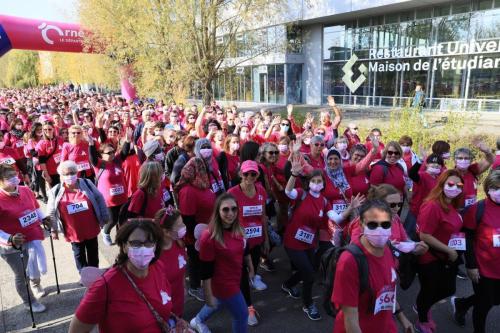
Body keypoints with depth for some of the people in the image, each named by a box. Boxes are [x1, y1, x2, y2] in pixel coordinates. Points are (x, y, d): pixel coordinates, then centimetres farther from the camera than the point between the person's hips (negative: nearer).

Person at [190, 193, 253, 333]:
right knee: (242, 315, 11)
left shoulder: (238, 229, -9)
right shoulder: (209, 237, -31)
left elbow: (245, 250, 10)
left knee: (221, 302, 33)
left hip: (235, 279, 8)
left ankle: (198, 320, 62)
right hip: (223, 284, -8)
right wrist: (208, 296, -16)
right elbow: (206, 272, -23)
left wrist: (251, 268, 21)